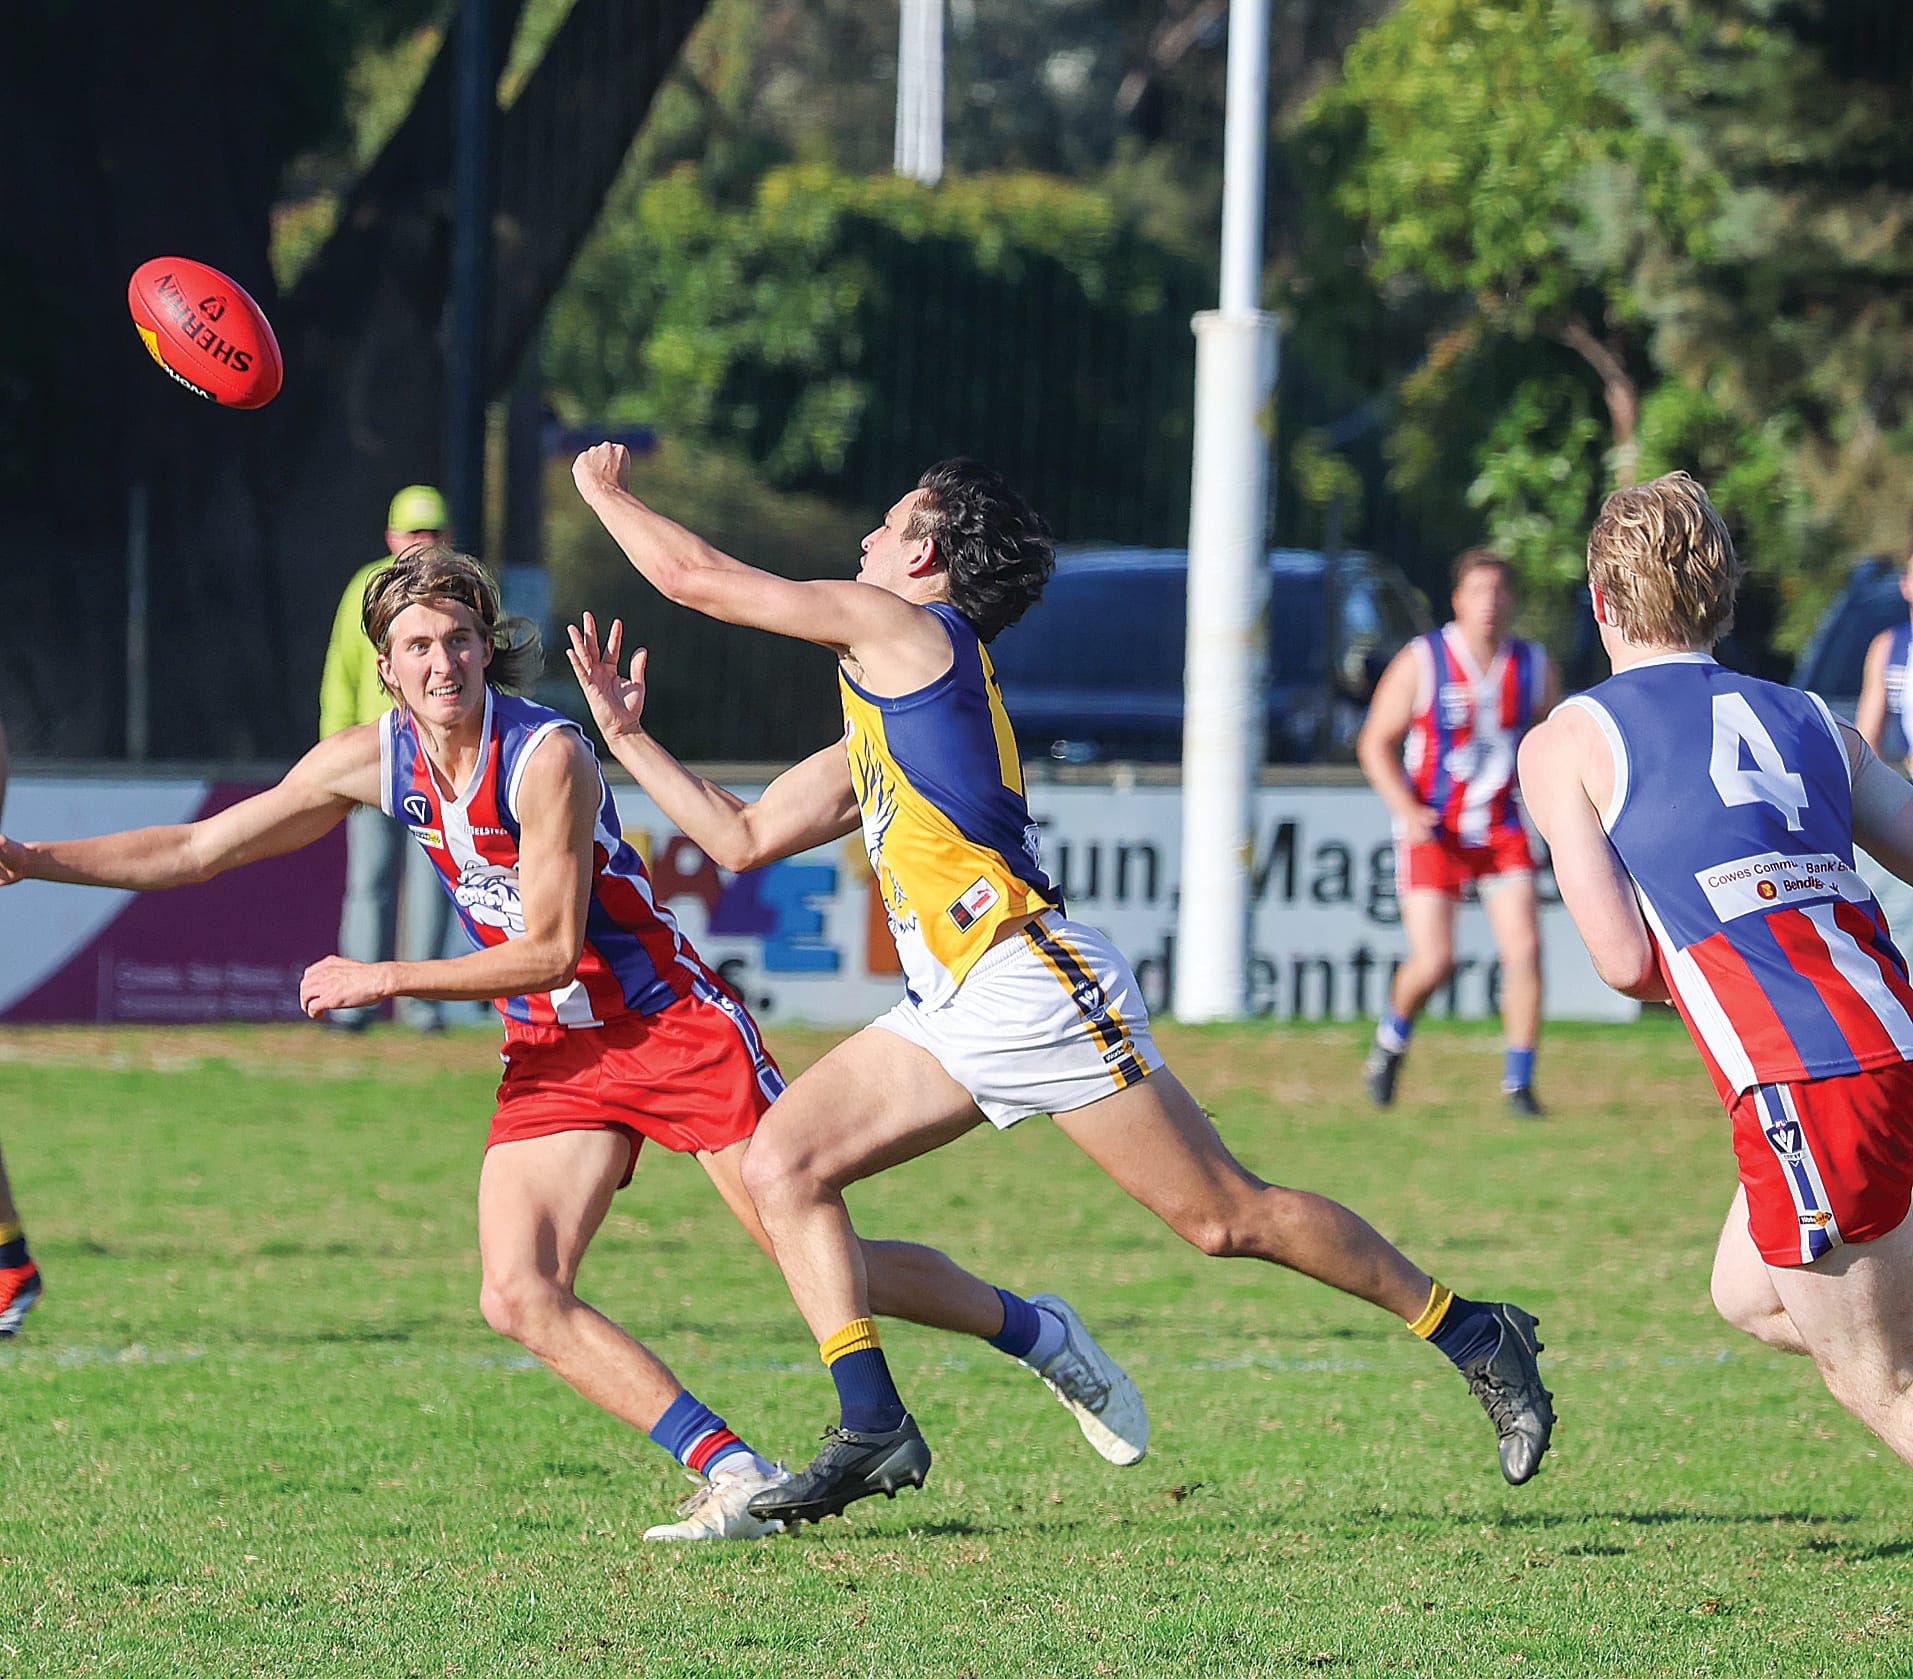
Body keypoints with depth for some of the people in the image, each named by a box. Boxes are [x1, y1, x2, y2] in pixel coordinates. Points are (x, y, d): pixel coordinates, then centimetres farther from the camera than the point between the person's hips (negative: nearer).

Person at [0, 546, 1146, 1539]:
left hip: (674, 1025, -6)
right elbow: (197, 851, 5)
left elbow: (547, 948, -20)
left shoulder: (546, 756, -21)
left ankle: (1041, 1336, 17)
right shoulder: (372, 762, -2)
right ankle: (734, 1477, -10)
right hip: (553, 1059, 6)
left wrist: (385, 980, -20)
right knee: (518, 1296, -13)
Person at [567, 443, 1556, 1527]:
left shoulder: (901, 626, -2)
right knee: (783, 1164, -3)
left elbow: (695, 576, -2)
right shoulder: (872, 730, 25)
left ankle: (1475, 1338, 4)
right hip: (955, 1010, 10)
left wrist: (606, 491, 13)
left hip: (1031, 979, -10)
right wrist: (629, 735, 26)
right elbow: (743, 835, 28)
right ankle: (874, 1429, -7)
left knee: (1225, 1215, -7)